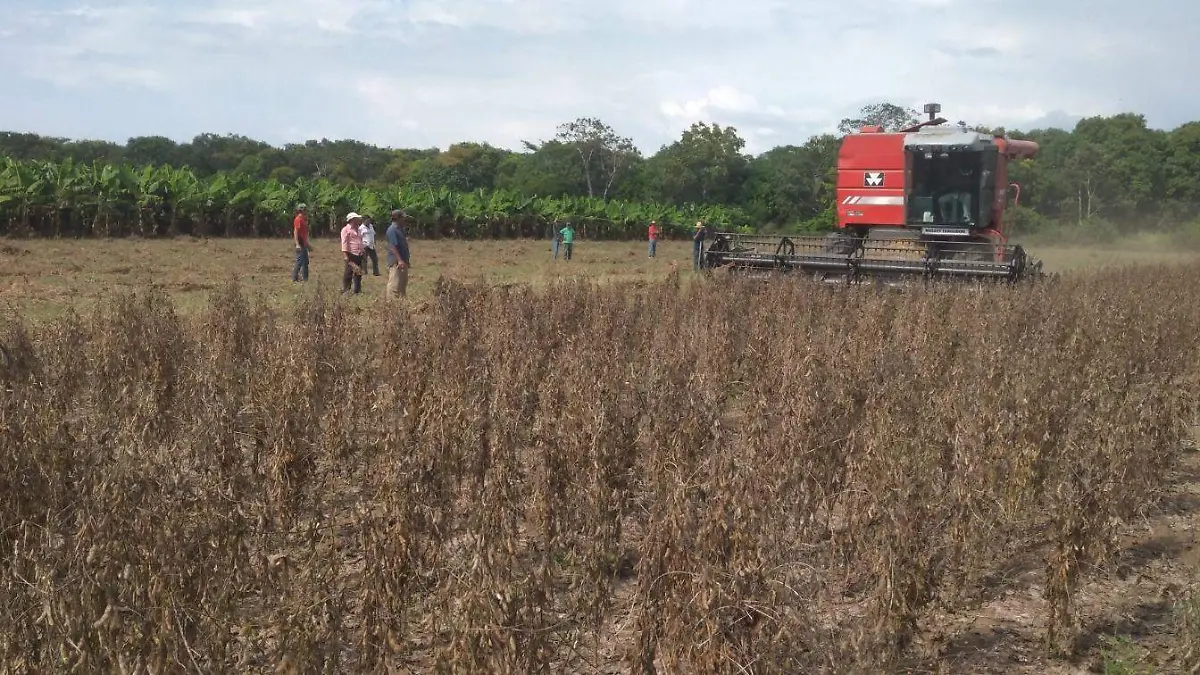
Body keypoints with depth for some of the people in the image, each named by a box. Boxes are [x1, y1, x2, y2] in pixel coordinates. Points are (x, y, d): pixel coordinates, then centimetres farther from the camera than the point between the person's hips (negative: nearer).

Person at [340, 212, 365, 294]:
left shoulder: (357, 230, 21)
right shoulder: (346, 230, -5)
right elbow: (344, 244, -11)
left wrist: (362, 253, 19)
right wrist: (347, 257, -17)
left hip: (359, 255, 8)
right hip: (351, 255, -8)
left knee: (358, 273, 10)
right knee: (349, 273, -8)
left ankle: (358, 290, 17)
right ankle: (346, 290, -4)